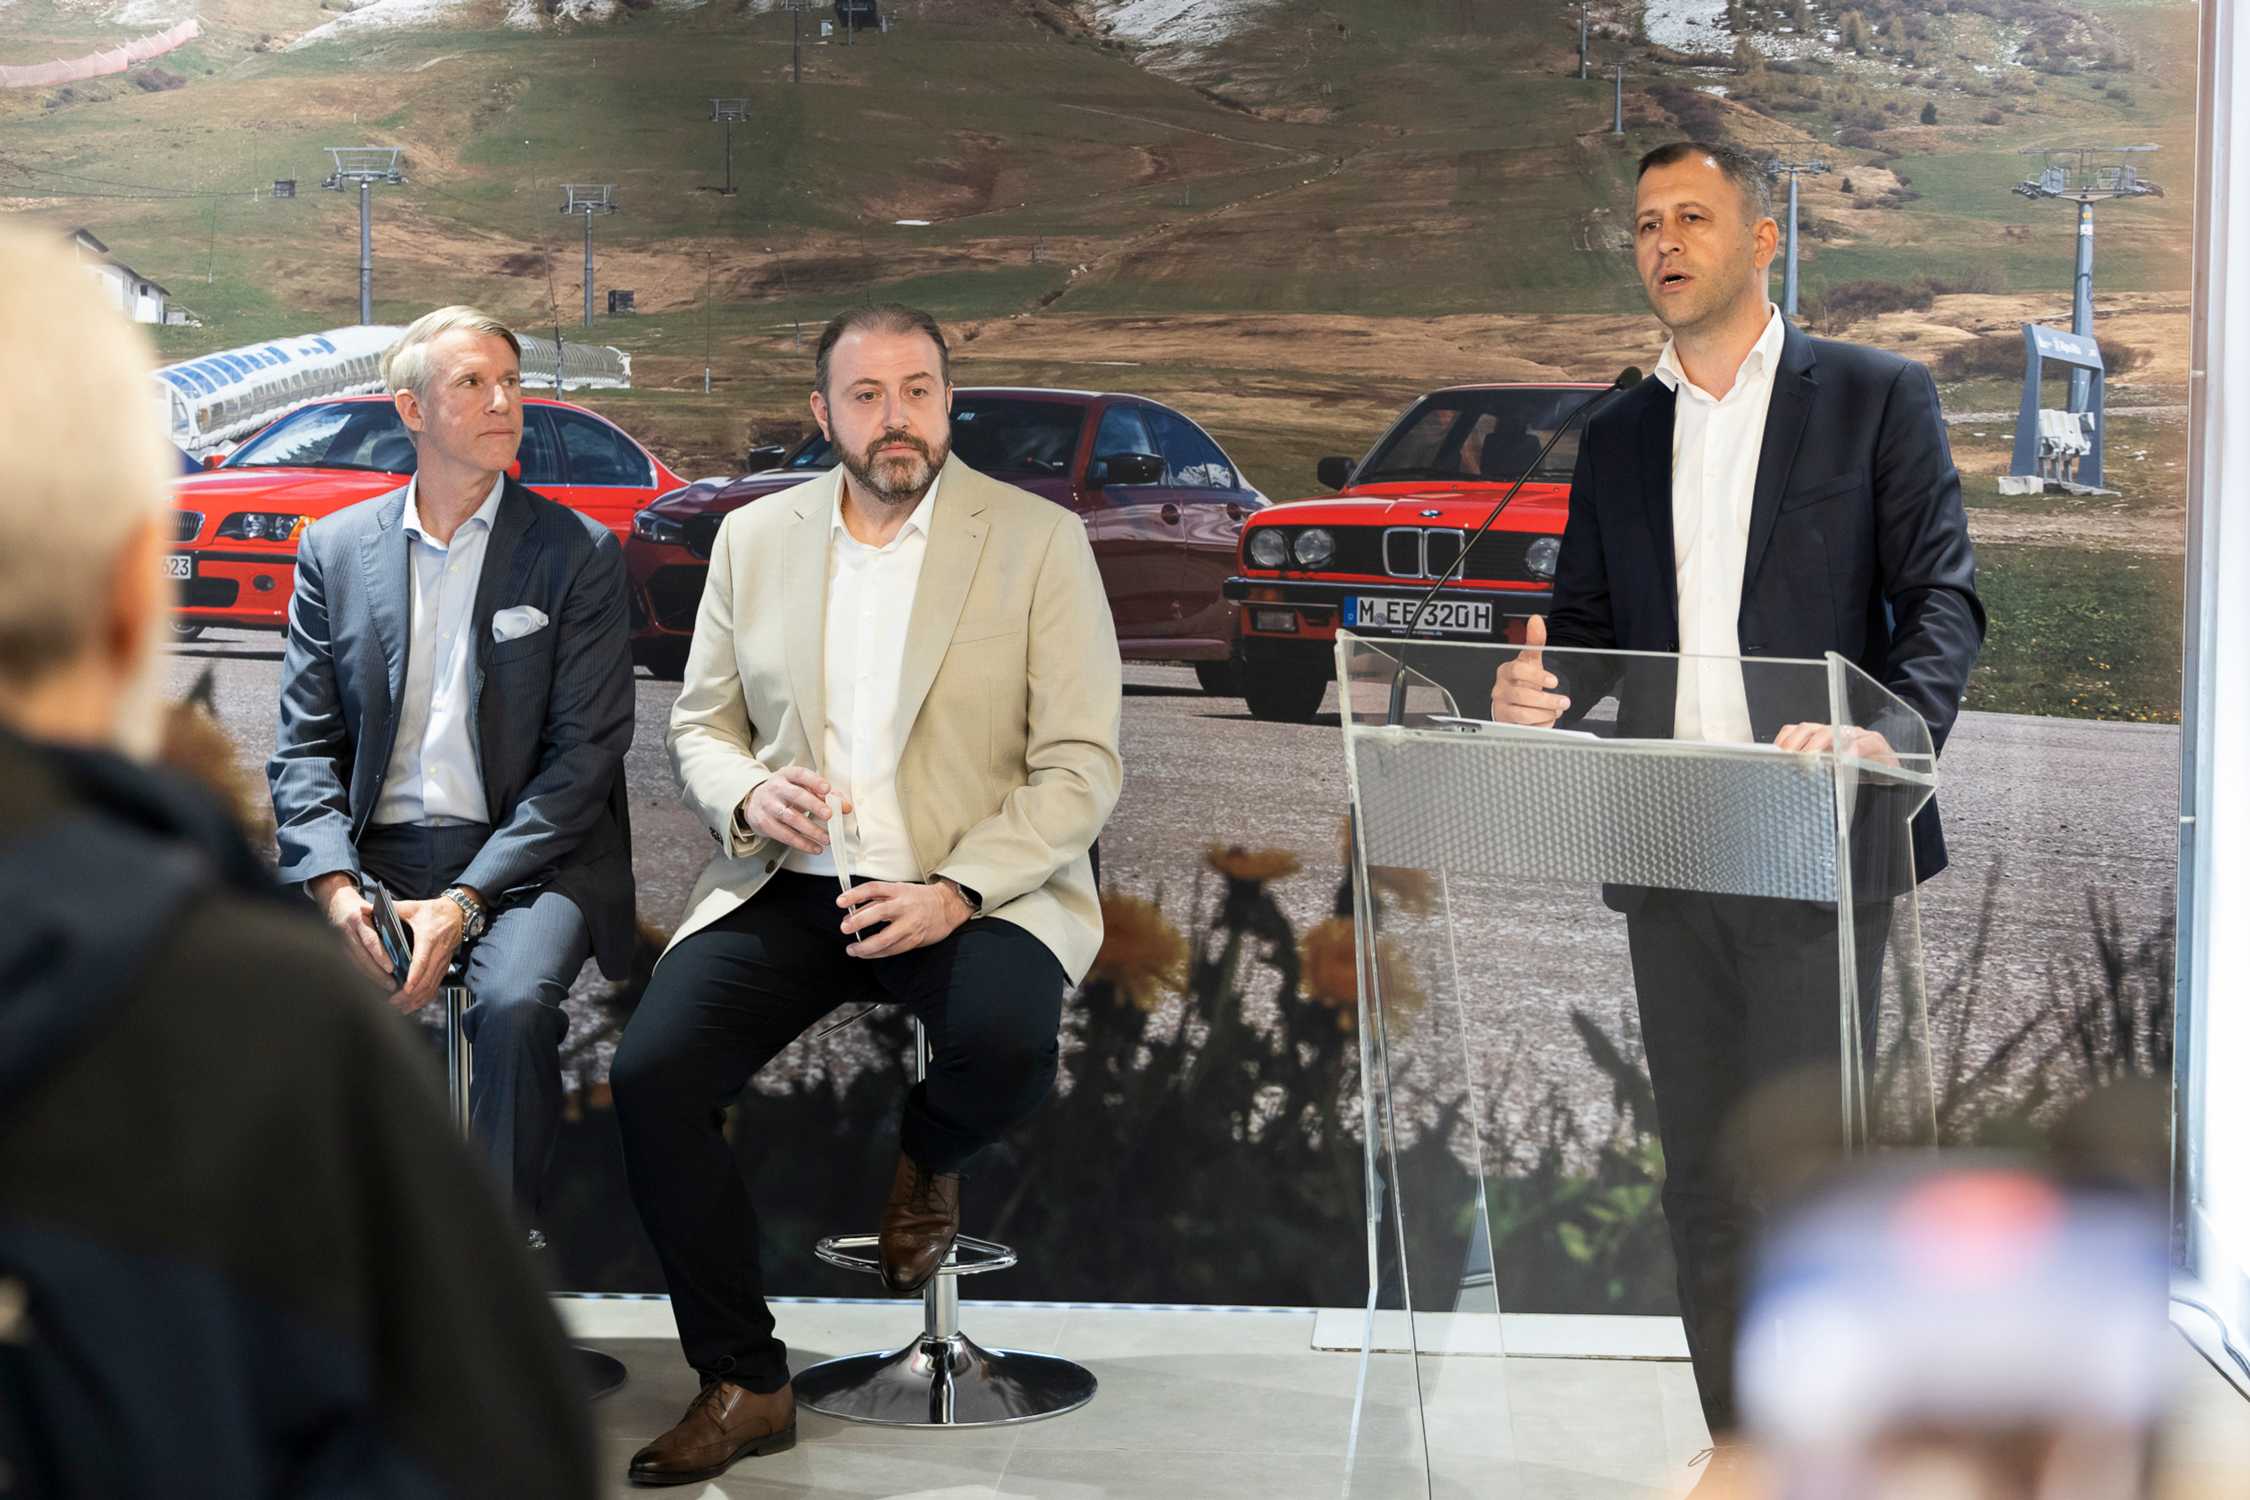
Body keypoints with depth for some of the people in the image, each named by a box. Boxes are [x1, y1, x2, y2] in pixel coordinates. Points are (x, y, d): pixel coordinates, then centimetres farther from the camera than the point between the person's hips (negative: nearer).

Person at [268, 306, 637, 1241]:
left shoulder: (579, 553, 3)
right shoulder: (336, 550, 11)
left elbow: (585, 752, -4)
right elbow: (304, 747, 8)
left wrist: (462, 903, -15)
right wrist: (338, 888, -13)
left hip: (526, 857, -2)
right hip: (376, 855, 2)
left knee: (514, 1003, -33)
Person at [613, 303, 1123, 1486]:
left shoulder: (1039, 541, -2)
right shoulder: (753, 539, 9)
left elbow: (1081, 767, -6)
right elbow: (698, 724, 16)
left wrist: (956, 892, -19)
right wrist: (747, 795, -9)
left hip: (974, 891, -3)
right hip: (786, 887, 3)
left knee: (1007, 1044, -34)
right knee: (649, 1073, -21)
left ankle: (925, 1160, 6)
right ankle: (743, 1385, -4)